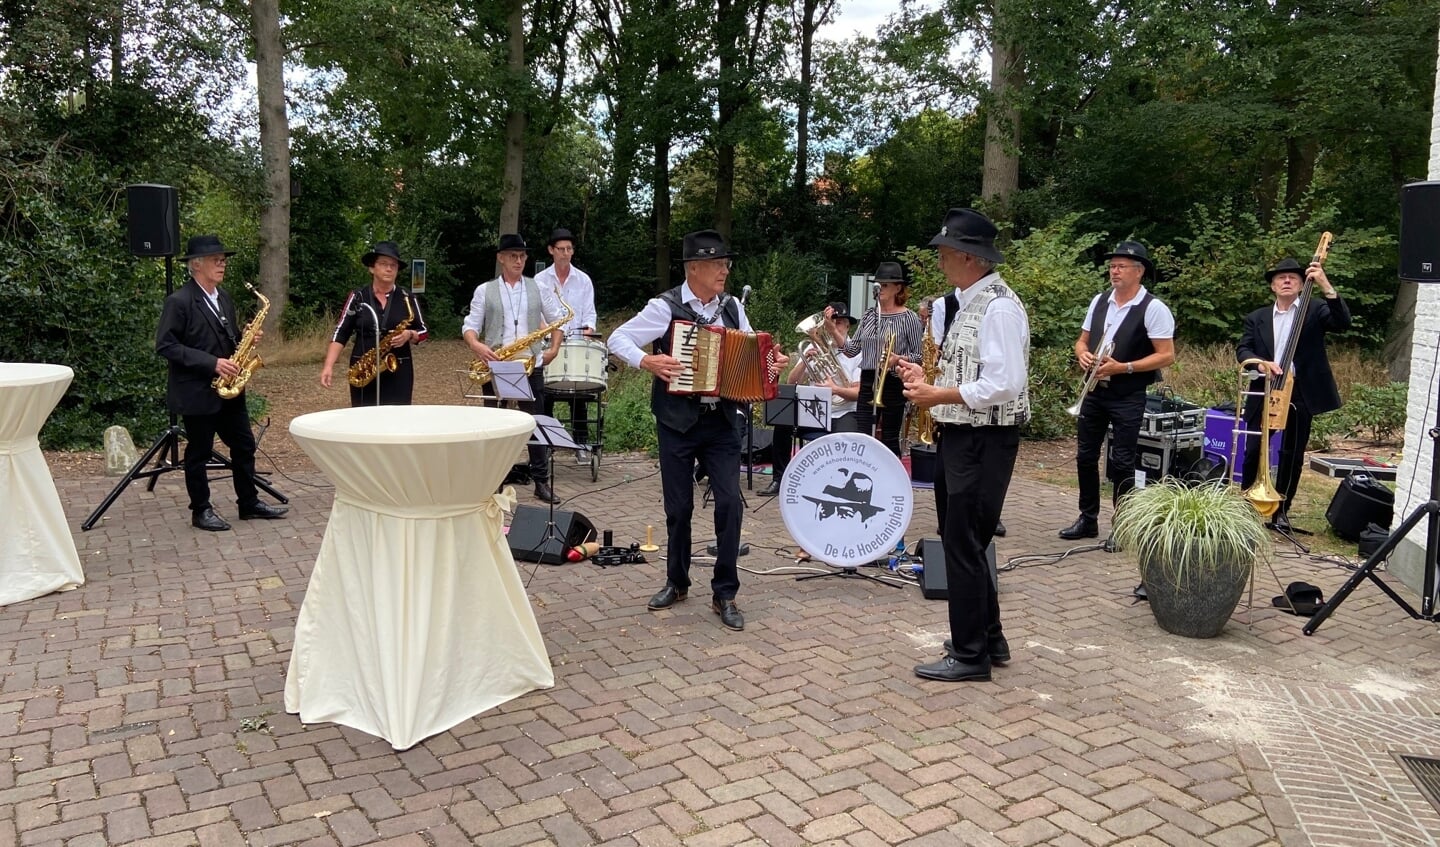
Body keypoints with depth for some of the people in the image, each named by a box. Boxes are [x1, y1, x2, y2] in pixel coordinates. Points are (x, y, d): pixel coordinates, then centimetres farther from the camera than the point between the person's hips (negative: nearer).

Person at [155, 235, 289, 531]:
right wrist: (211, 363, -23)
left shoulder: (224, 298, 11)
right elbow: (165, 345, -17)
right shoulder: (179, 301, -13)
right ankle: (201, 511, 15)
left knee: (244, 446, 11)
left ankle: (249, 503, 22)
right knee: (199, 452, 4)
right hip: (197, 391, -7)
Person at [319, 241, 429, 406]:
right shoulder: (358, 297, 2)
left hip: (398, 371, 1)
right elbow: (340, 334, 1)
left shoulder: (408, 299, 5)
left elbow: (424, 332, 9)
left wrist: (409, 335, -13)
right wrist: (328, 366, -10)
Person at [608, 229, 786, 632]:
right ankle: (677, 582, 29)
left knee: (730, 503, -6)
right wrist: (646, 360, -21)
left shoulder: (732, 307, 6)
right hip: (677, 421, -2)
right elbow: (618, 339, -6)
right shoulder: (666, 307, -7)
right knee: (679, 506, 8)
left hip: (723, 421, 3)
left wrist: (770, 362, -3)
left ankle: (724, 594, 6)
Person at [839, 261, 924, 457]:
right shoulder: (868, 315, 9)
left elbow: (919, 356, -4)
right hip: (867, 381, 5)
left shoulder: (909, 318, -6)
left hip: (893, 383, -4)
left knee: (889, 438, 4)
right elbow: (852, 349, 8)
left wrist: (898, 358, -21)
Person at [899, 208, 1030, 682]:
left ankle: (970, 655, 9)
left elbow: (1003, 385, -25)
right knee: (966, 539, 17)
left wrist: (938, 395, -19)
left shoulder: (998, 307, -17)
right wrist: (930, 380, 8)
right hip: (965, 436, 10)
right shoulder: (970, 302, 14)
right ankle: (989, 639, 30)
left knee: (962, 542, -3)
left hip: (984, 441, -10)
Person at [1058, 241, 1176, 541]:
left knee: (1122, 461, 0)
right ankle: (1088, 520, 23)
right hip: (1094, 391, 6)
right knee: (1085, 456, 10)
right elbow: (1082, 340, 16)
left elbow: (1166, 356, -12)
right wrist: (1083, 354, -7)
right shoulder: (1099, 301, 8)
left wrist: (1124, 367, -20)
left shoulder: (1153, 309, -11)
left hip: (1128, 397, -6)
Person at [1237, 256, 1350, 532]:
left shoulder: (1315, 310, 5)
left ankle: (1281, 510, 17)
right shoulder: (1256, 318, 11)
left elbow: (1342, 322, -14)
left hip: (1301, 393, -1)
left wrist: (1325, 285, -22)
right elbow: (1242, 350, 4)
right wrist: (1260, 363, -18)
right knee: (1253, 450, 1)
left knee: (1292, 455, 6)